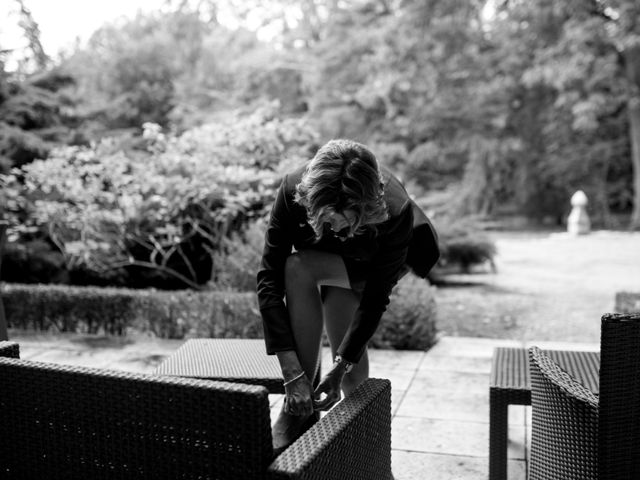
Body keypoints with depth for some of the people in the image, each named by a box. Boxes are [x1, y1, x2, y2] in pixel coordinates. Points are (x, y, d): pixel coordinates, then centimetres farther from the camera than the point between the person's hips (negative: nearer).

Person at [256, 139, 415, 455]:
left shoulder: (395, 212, -40)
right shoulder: (293, 193, -37)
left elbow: (375, 300, -31)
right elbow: (269, 282, -37)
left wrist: (340, 367, -35)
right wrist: (292, 371, -42)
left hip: (366, 270, -2)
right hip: (323, 267, 2)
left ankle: (301, 412, -16)